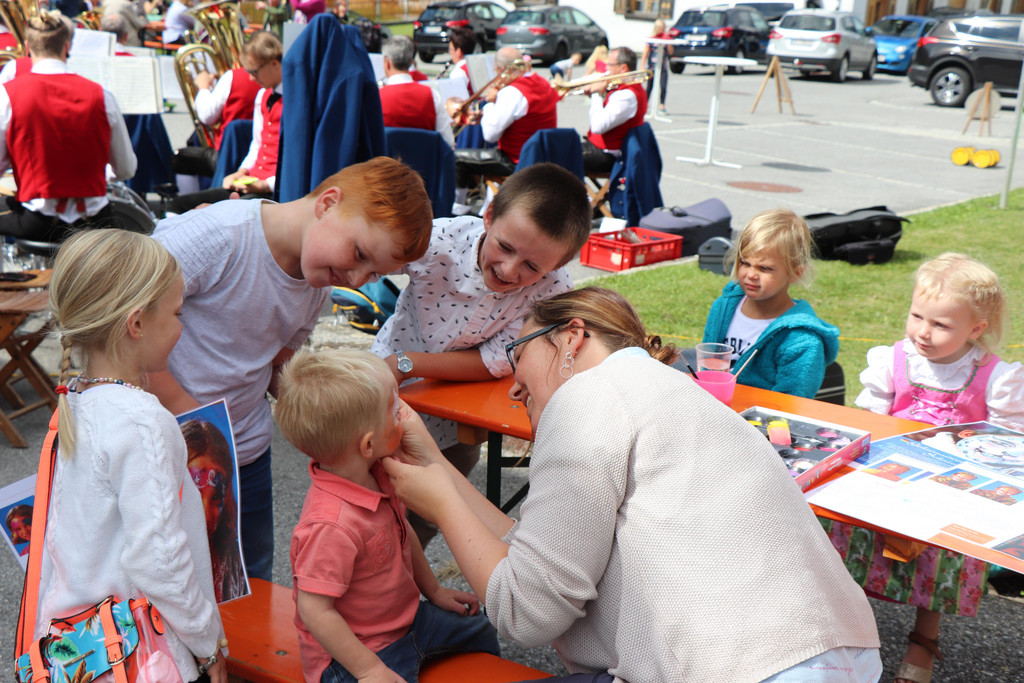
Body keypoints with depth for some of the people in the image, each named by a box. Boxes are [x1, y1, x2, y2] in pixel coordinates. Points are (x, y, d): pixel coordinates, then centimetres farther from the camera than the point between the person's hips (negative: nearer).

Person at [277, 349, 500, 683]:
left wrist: (433, 589, 21)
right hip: (351, 654, -9)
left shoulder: (377, 474, -7)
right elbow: (314, 610, -30)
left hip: (405, 616, 9)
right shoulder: (332, 525, -35)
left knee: (480, 630, 21)